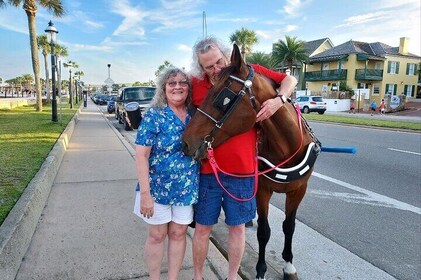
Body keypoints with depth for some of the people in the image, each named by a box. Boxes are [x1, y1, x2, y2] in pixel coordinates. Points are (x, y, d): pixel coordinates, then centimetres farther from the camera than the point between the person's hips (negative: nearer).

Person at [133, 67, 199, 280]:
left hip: (187, 189, 4)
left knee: (178, 234, 15)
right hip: (158, 188, -3)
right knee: (157, 236, 12)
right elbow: (141, 156, -14)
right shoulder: (154, 116, -11)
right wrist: (145, 193, -18)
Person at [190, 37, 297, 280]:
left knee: (237, 227, 15)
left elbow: (290, 80, 6)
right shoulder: (196, 85, -3)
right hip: (208, 171, 1)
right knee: (203, 228, 13)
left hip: (242, 170, 0)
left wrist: (280, 100, -16)